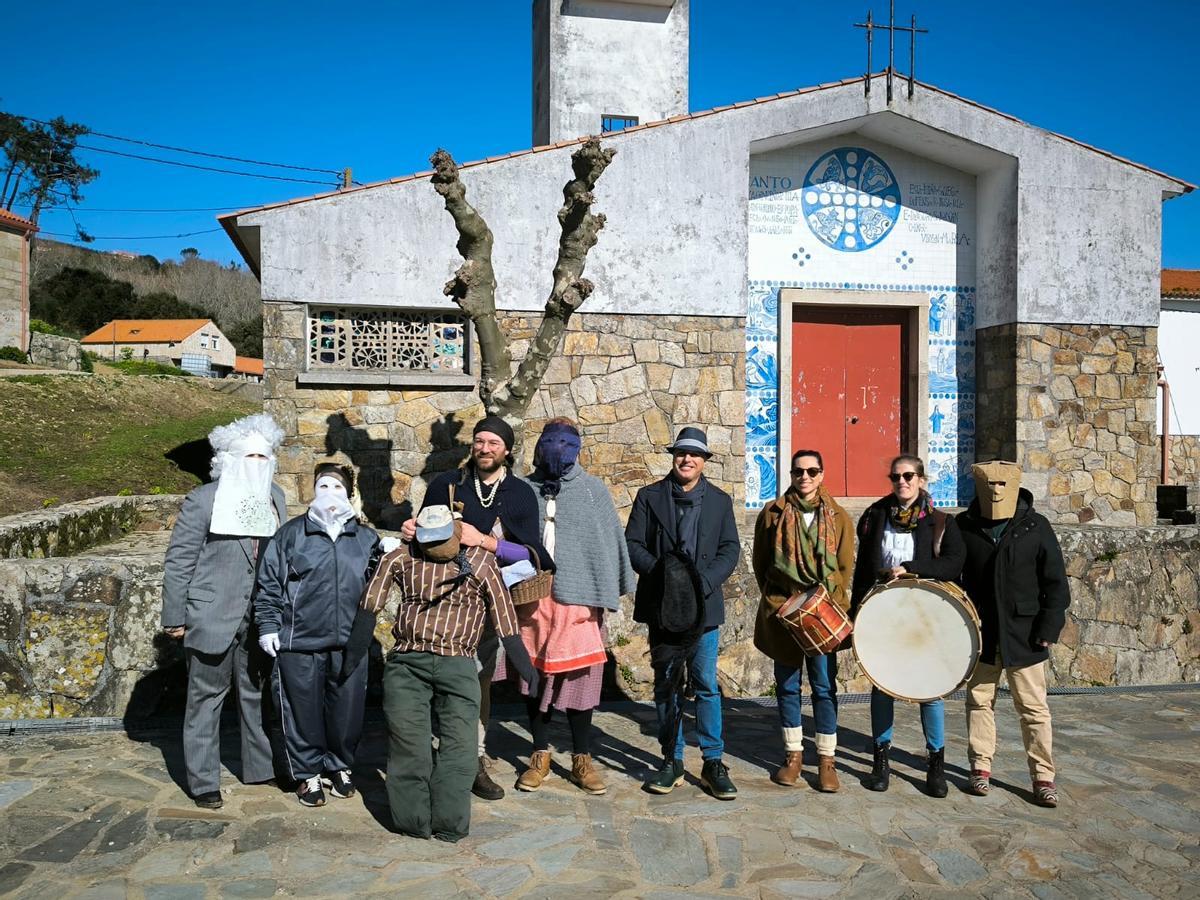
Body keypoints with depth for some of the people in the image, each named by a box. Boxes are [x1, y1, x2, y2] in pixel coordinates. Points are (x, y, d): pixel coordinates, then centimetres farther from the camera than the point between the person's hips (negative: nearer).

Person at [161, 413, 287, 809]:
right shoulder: (203, 500, -12)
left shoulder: (274, 497, 4)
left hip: (259, 619, 5)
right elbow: (178, 561, -8)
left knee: (257, 693, 17)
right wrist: (175, 617, -7)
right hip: (212, 617, -5)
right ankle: (203, 782, 18)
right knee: (206, 697, 6)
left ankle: (261, 766, 32)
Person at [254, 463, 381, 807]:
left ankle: (340, 767, 31)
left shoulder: (366, 538, 9)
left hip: (350, 644, 2)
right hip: (300, 642, -2)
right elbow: (269, 583, 2)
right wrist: (268, 626, -2)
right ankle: (308, 774, 24)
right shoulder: (291, 534, 2)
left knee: (347, 710, 10)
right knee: (303, 711, 6)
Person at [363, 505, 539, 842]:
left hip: (457, 666, -1)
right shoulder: (402, 558, 6)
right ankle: (413, 822, 11)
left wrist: (526, 669, 2)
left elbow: (505, 622, 3)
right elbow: (369, 605, 12)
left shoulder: (481, 563, 2)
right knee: (408, 743, 0)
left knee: (459, 744, -4)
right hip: (406, 663, 1)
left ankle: (449, 823, 4)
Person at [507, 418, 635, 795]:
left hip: (577, 598, -1)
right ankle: (541, 755, 26)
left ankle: (582, 760, 19)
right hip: (531, 598, 1)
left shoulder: (593, 490, 4)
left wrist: (606, 594, -3)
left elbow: (611, 540, 2)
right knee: (535, 676, 10)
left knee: (578, 677, 4)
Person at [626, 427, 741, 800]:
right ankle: (672, 762, 18)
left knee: (706, 685, 0)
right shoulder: (650, 497, 5)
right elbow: (633, 544, 1)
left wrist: (703, 581, -13)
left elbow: (730, 550, 2)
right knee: (665, 686, 7)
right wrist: (659, 571, -16)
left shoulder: (720, 500, 8)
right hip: (662, 605, 0)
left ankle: (713, 763, 10)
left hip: (703, 605, 0)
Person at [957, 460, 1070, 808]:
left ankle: (1043, 776, 14)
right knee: (979, 701, 10)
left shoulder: (1035, 527, -3)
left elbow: (1055, 582, -1)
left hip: (1024, 634, -1)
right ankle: (981, 767, 23)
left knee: (1034, 707, 4)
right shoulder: (964, 526, 1)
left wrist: (1048, 628, -7)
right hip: (979, 633, 2)